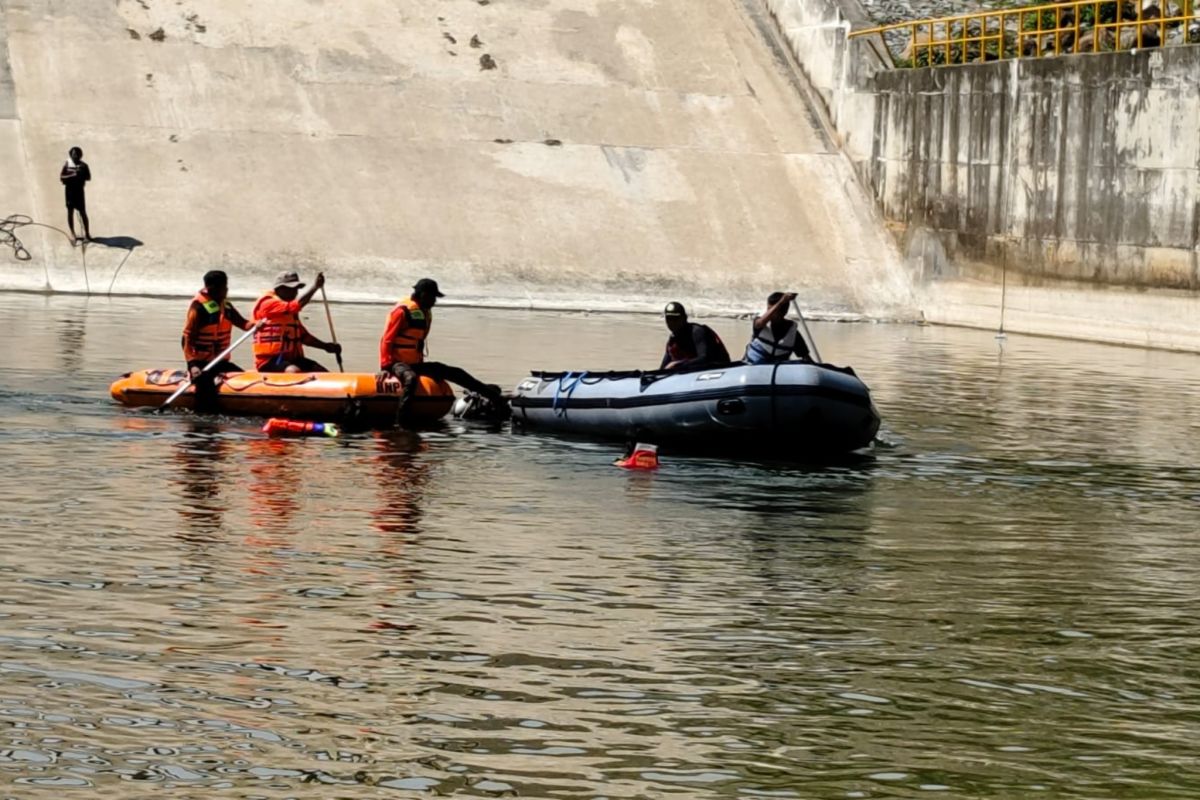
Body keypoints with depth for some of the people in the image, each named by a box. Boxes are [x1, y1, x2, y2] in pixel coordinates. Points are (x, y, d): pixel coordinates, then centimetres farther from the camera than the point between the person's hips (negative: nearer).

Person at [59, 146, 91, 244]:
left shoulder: (83, 165, -3)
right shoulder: (67, 165, -3)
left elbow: (88, 177, 0)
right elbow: (61, 177, -8)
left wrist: (81, 176, -20)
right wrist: (72, 175, -22)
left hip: (79, 190, -1)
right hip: (69, 190, 1)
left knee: (83, 212, 0)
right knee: (70, 212, 6)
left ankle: (87, 234, 7)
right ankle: (72, 234, 16)